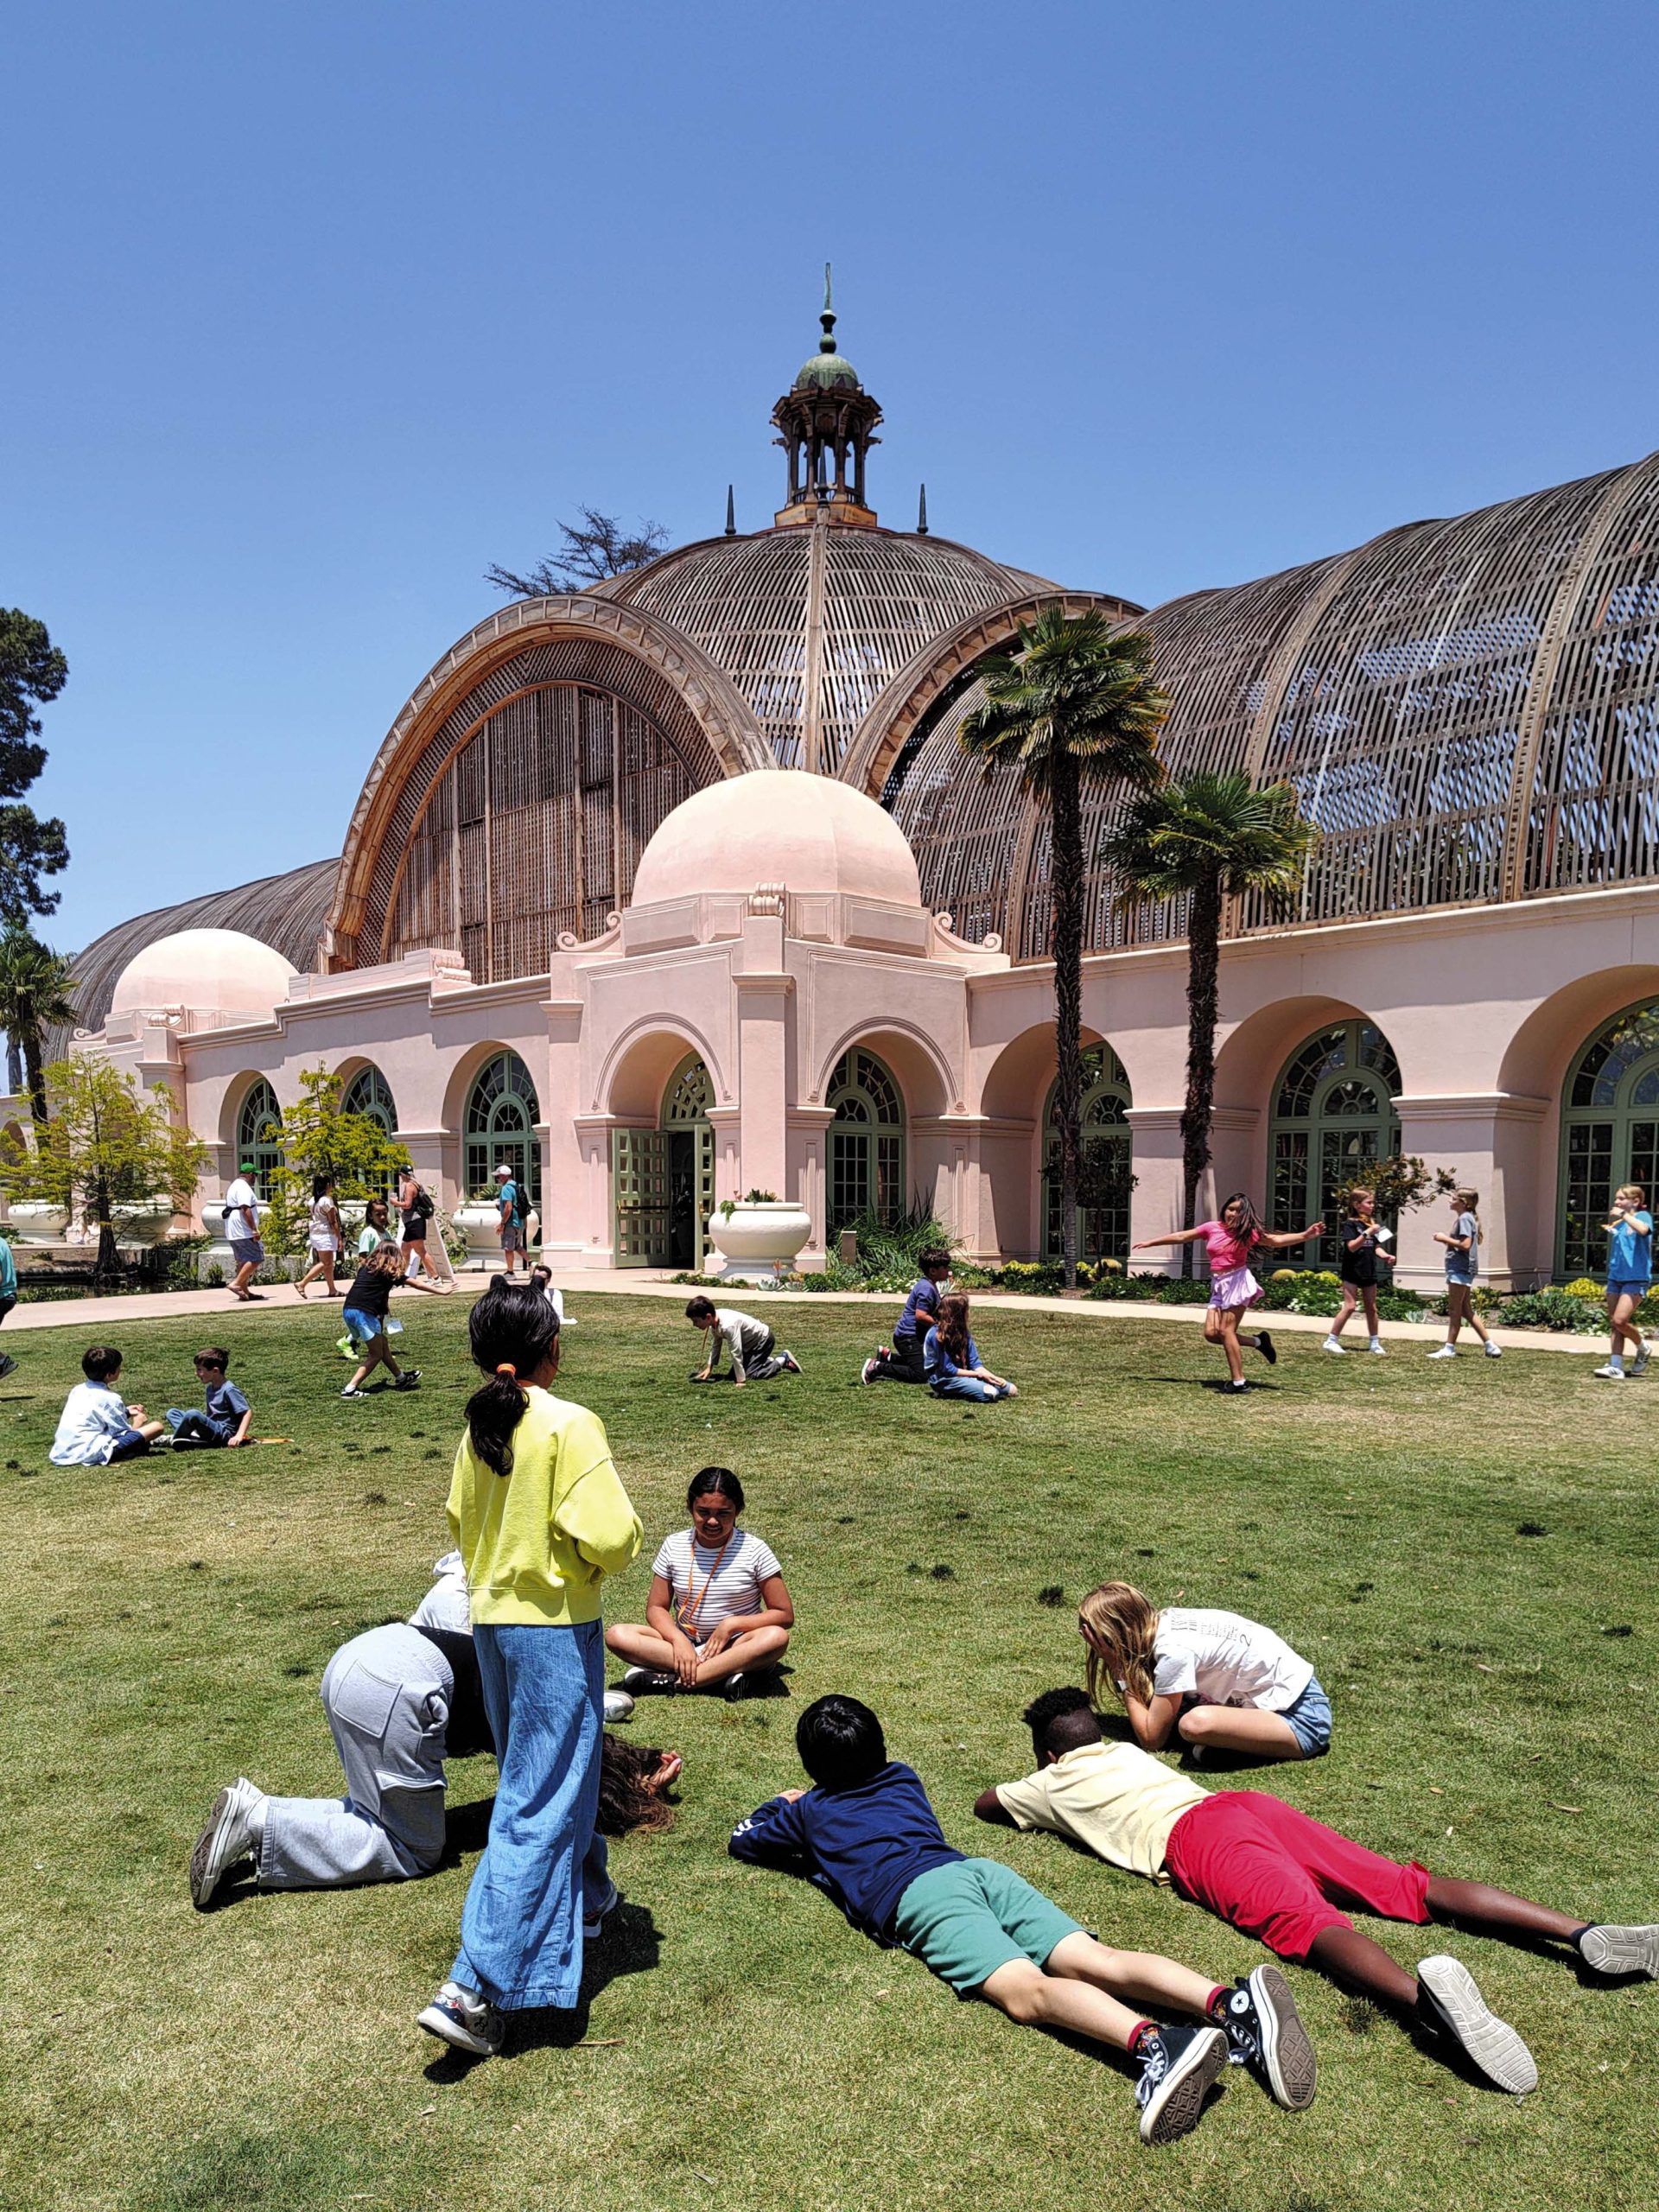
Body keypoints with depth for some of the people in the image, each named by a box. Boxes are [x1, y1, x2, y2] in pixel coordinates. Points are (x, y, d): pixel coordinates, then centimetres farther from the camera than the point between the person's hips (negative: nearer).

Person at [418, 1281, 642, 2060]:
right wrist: (623, 1538, -2)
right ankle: (475, 1986, -4)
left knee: (546, 1773, 25)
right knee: (538, 1805, -1)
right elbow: (610, 1537, -23)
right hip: (555, 1626, -8)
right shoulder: (570, 1425, -19)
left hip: (490, 1617, 8)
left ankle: (584, 1898, 44)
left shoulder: (480, 1427, 3)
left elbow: (461, 1520, 13)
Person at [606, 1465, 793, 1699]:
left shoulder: (755, 1550, -5)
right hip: (684, 1646, 2)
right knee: (617, 1634, -21)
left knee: (776, 1637, -34)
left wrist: (732, 1624, -17)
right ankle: (724, 1674, -28)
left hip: (736, 1647, -2)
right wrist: (679, 1640, -16)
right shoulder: (674, 1546, 2)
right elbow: (656, 1608, 4)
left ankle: (671, 1680, -29)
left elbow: (785, 1615, -4)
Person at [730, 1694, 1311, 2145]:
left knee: (1026, 1991, -28)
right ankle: (1233, 2004, -40)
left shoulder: (809, 1810, 25)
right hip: (979, 1867, 6)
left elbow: (740, 1840, 40)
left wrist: (782, 1804, 59)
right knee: (1094, 1961, -14)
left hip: (917, 1894, -6)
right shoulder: (902, 1778, 36)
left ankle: (1156, 2041, -57)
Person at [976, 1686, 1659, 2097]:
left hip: (1196, 1842, -6)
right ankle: (1582, 1931, -19)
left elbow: (985, 1804, 37)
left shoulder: (1053, 1783, 22)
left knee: (1307, 1922, -31)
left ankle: (1423, 1992, -61)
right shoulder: (1126, 1751, 38)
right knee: (1410, 1887, -4)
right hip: (1249, 1803, 7)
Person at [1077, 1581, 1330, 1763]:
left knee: (1195, 1724, -31)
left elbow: (1151, 1740, -17)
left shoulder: (1173, 1651, -24)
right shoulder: (1165, 1620, 0)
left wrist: (1119, 1672, -14)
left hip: (1301, 1716, -9)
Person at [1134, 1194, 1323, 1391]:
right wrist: (1151, 1242, 18)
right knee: (1211, 1333, -3)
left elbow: (1277, 1240, -10)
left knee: (1226, 1331, -11)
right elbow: (1181, 1236, 15)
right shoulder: (1212, 1228, 8)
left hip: (1237, 1281, -5)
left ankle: (1238, 1381, -5)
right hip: (1219, 1285, 5)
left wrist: (1305, 1235, -24)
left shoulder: (1248, 1232, -2)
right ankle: (1257, 1341, 16)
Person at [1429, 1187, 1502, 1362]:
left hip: (1461, 1268, -10)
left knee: (1455, 1309, -6)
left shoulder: (1464, 1218, -13)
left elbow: (1465, 1244, -22)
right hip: (1460, 1268, 10)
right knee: (1466, 1310, 12)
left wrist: (1445, 1238, -13)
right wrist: (1446, 1239, 9)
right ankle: (1490, 1346, 14)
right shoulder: (1465, 1218, 18)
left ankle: (1450, 1348, -2)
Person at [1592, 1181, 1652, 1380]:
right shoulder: (1619, 1223, 16)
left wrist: (1623, 1215, -22)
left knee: (1620, 1320, -17)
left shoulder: (1643, 1216, -4)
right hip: (1616, 1276, 8)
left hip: (1636, 1278, -8)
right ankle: (1615, 1367, 4)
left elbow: (1643, 1229, -30)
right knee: (1614, 1324, 3)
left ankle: (1643, 1348, 10)